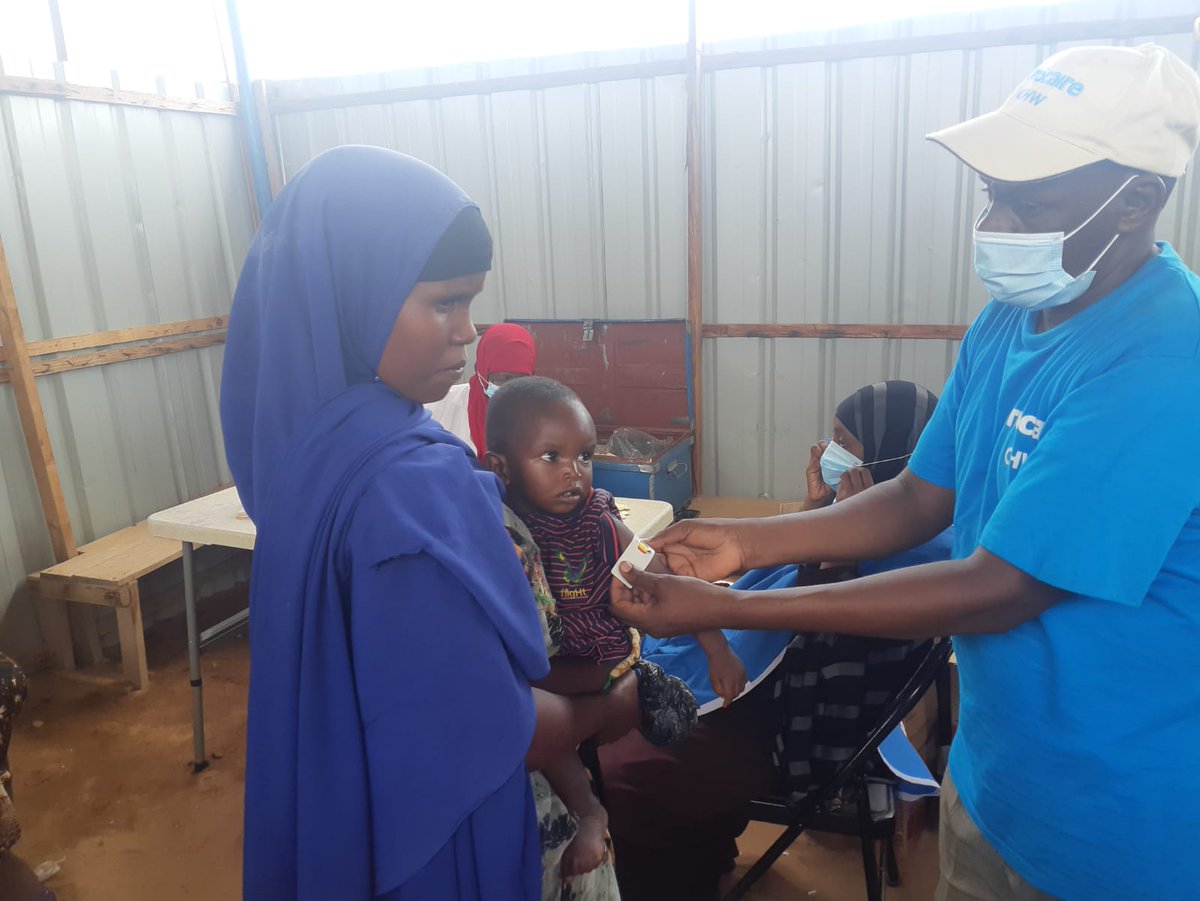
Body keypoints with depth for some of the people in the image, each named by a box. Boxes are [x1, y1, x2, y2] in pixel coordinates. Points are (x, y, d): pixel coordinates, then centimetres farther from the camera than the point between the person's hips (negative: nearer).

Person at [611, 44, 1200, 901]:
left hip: (1118, 826, -6)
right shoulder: (1005, 324, -1)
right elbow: (918, 501, 3)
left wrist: (724, 609, -28)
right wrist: (744, 543, -11)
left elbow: (996, 591, -29)